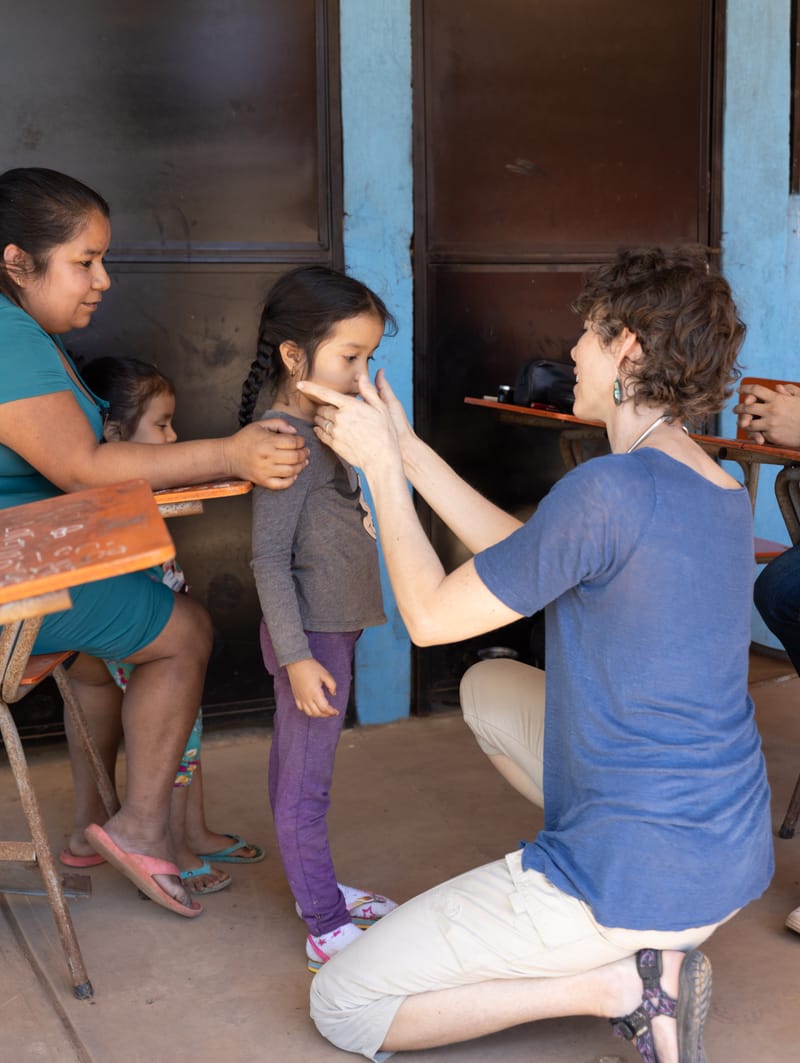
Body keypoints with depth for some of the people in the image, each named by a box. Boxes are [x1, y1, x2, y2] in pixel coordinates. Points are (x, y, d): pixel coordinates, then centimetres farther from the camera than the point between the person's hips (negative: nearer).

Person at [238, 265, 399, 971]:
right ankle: (327, 929, 11)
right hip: (313, 635, -10)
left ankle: (320, 892, 33)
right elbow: (269, 558, -22)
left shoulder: (316, 426, 8)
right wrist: (296, 656, -23)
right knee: (307, 782, 1)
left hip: (331, 627, 10)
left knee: (294, 768, 20)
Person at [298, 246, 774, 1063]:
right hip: (731, 858, 9)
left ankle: (625, 980, -5)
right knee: (487, 688, 29)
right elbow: (525, 555, 13)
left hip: (637, 880, -9)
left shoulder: (614, 489, -23)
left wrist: (382, 467, -3)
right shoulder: (720, 492, 6)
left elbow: (431, 616, -13)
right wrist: (405, 448, 12)